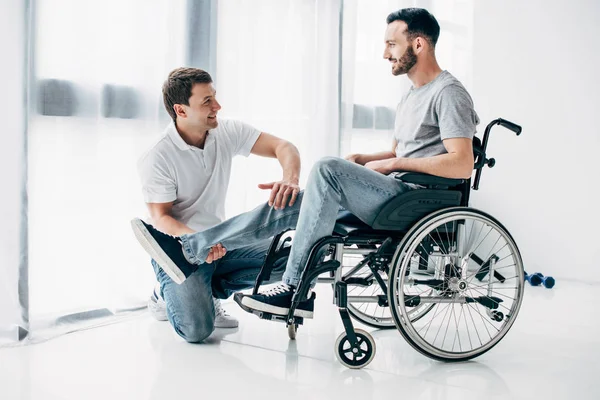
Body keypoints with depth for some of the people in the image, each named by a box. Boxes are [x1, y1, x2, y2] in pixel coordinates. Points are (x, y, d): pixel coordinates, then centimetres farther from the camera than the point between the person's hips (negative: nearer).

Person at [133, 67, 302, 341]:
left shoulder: (227, 132, -5)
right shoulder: (157, 159, -18)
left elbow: (283, 147, -12)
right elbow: (160, 217, -18)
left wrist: (290, 179, -35)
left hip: (219, 240, 6)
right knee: (196, 328, -25)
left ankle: (210, 290, 2)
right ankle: (168, 295, 11)